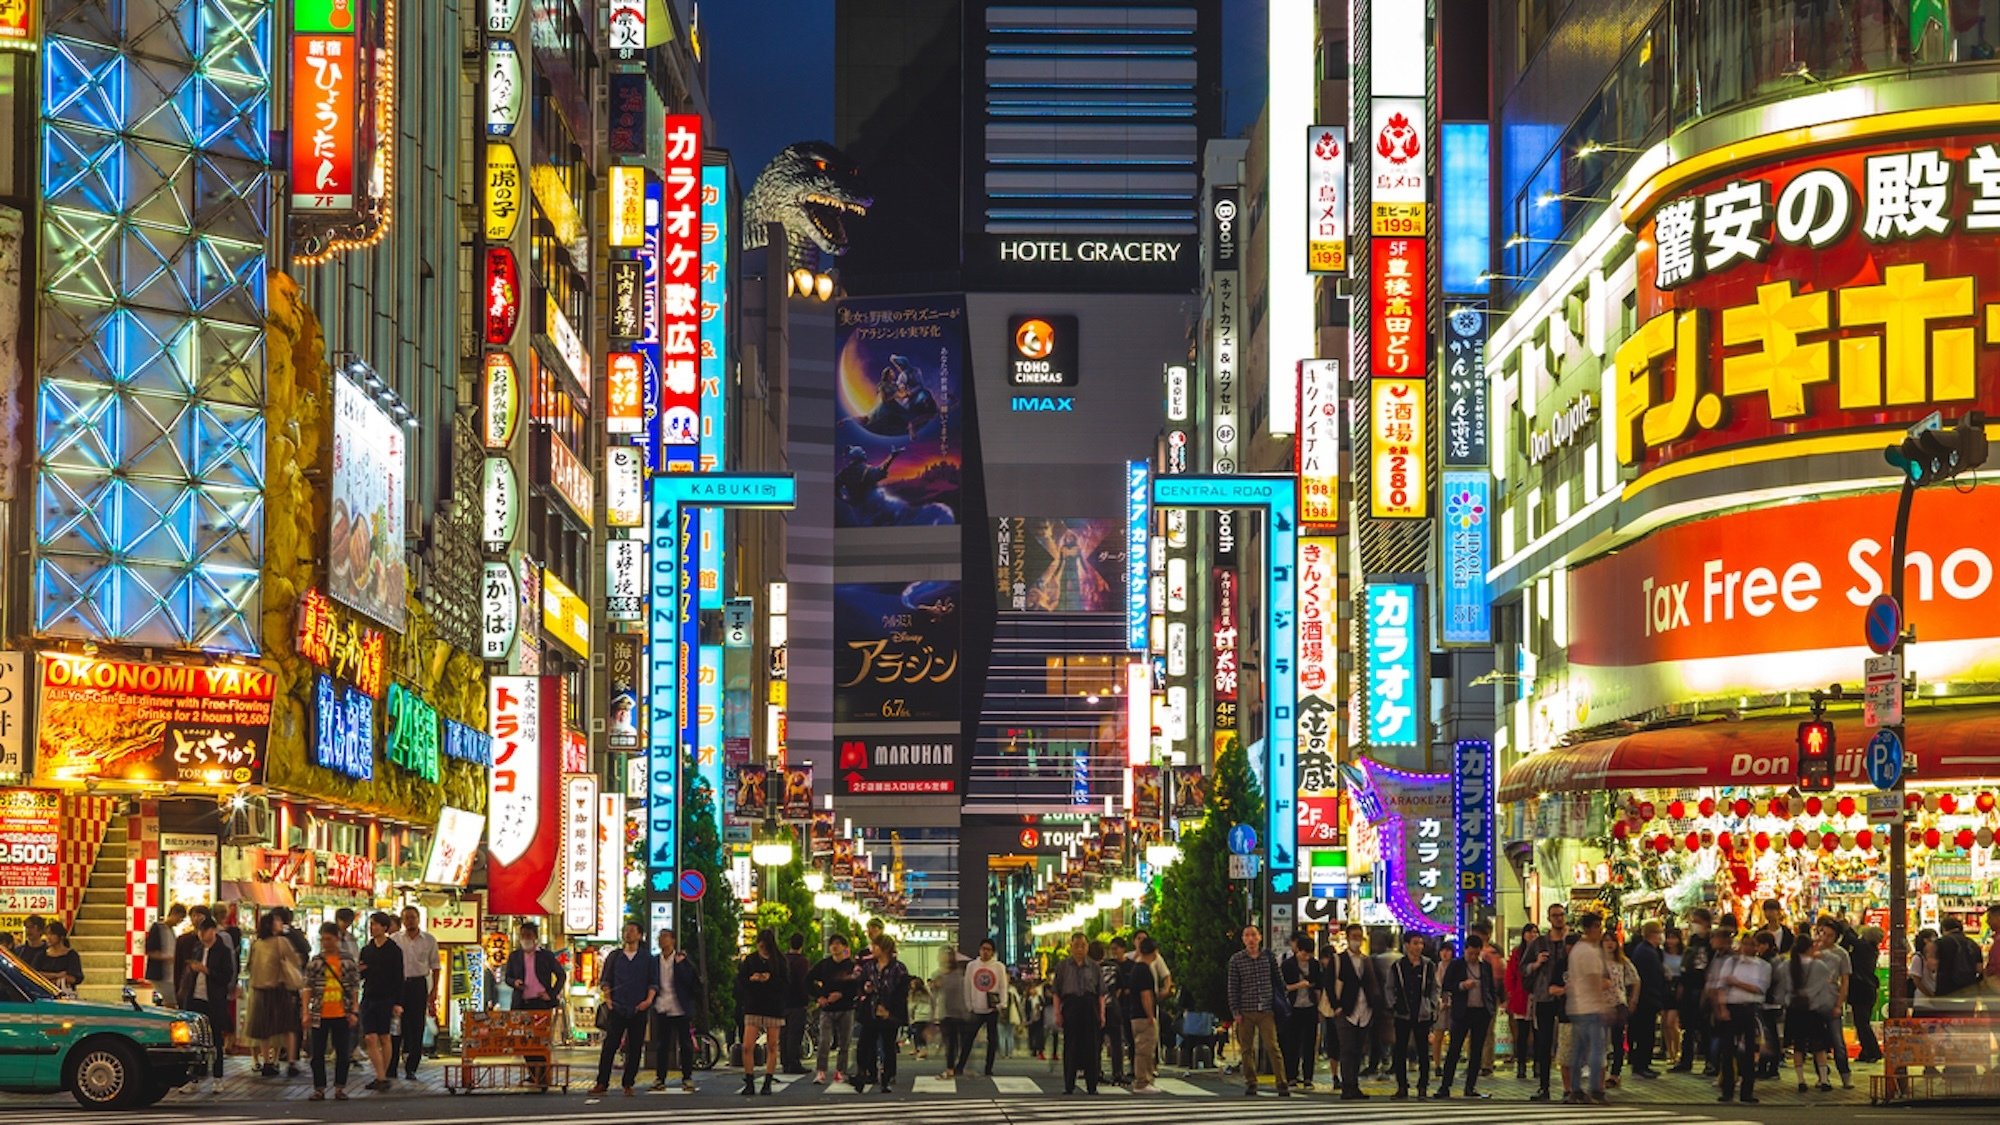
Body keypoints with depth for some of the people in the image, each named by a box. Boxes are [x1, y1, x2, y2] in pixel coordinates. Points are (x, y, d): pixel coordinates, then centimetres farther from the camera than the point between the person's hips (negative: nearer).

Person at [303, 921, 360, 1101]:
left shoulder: (348, 961, 2)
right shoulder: (315, 961, 1)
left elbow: (354, 988, 4)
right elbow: (308, 988, 2)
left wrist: (354, 1012, -2)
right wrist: (306, 1012, -4)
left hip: (342, 1015, 0)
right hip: (320, 1015, 0)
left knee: (343, 1053, 5)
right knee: (318, 1053, 4)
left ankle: (340, 1088, 15)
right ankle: (319, 1088, 12)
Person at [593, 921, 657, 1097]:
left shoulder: (647, 958, 10)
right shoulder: (614, 956, 12)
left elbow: (653, 982, 9)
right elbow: (604, 979, 12)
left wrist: (649, 999, -6)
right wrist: (607, 997, -4)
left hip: (639, 1009, 0)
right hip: (617, 1008, 0)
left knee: (635, 1048, 1)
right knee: (609, 1045, -9)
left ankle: (628, 1084, 8)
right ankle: (602, 1083, -9)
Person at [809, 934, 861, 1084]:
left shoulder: (852, 965, -2)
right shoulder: (823, 964, 4)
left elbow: (858, 987, -8)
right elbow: (809, 980, 8)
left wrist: (841, 994, -18)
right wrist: (818, 996, -2)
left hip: (846, 1009, 0)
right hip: (827, 1009, 0)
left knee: (844, 1043, 6)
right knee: (824, 1042, -11)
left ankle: (840, 1072, 18)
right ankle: (820, 1073, -12)